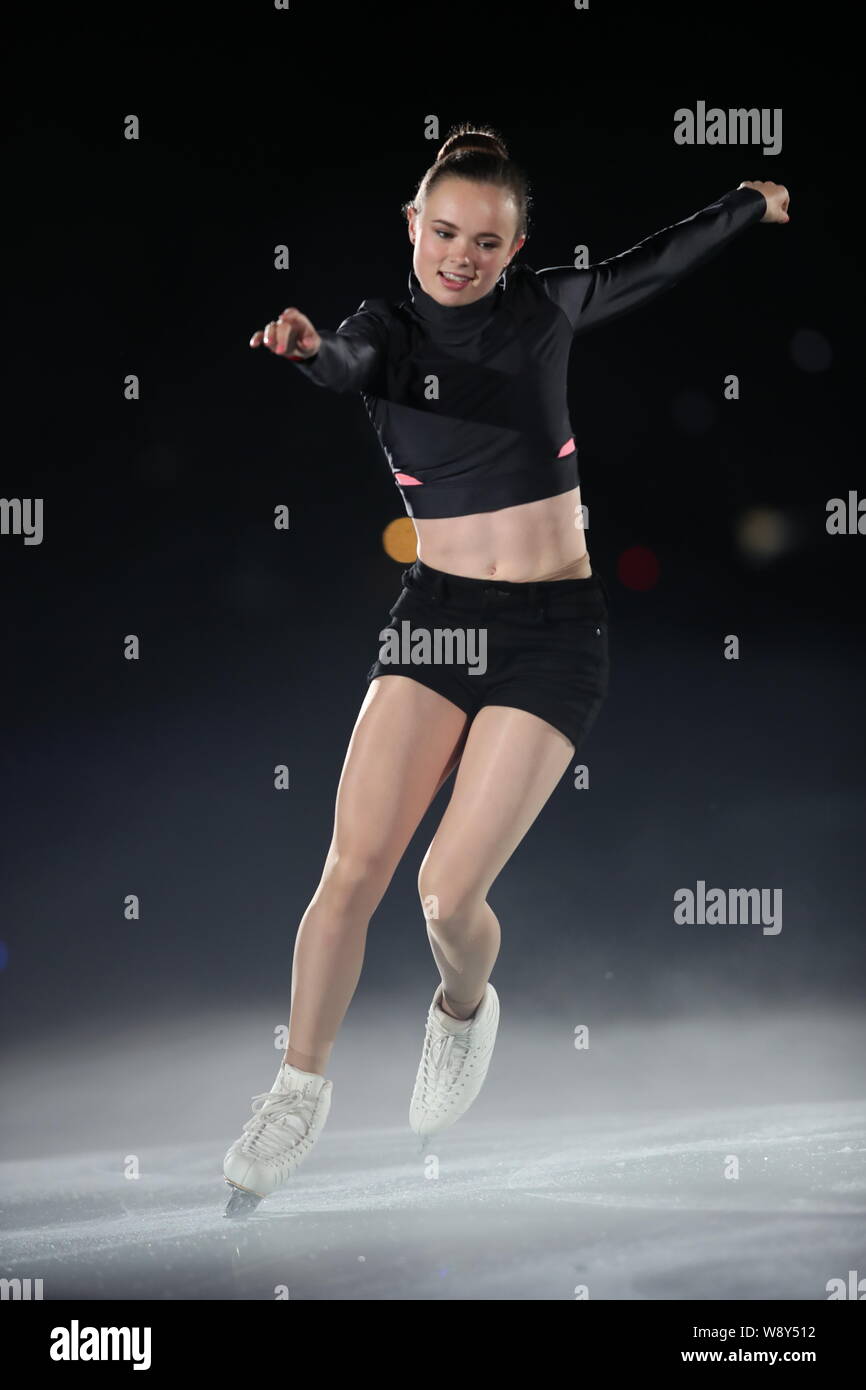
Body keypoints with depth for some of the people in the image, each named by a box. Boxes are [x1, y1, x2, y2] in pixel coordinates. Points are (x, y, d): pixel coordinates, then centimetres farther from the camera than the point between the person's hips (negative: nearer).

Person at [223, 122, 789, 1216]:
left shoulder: (545, 306, 4)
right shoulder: (385, 329, -1)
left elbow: (645, 268, 22)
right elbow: (353, 363, -24)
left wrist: (755, 201, 36)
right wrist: (308, 347, -49)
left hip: (555, 631, 0)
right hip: (436, 614, 1)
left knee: (449, 895, -9)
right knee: (353, 869, -10)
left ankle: (464, 1009, 26)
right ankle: (298, 1097, 9)